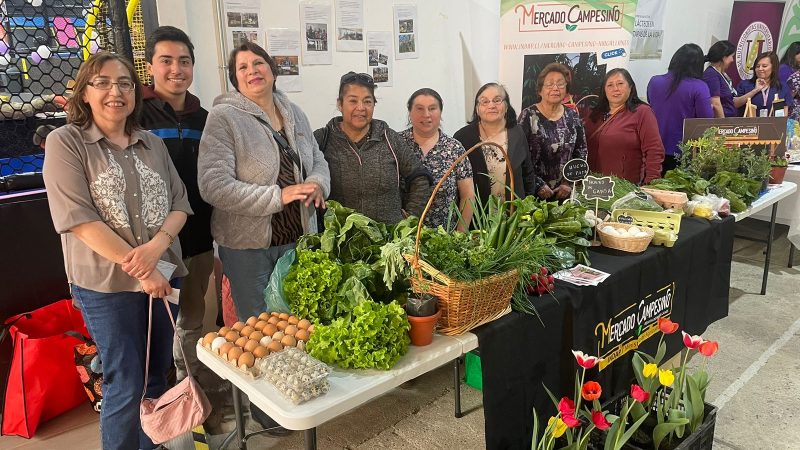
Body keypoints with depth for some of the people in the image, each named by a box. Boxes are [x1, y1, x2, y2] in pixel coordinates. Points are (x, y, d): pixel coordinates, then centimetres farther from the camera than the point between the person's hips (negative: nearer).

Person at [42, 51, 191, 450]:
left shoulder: (152, 144, 9)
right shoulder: (65, 142, -6)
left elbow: (180, 203, 5)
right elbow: (78, 218, -15)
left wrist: (156, 246, -15)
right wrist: (137, 268, -18)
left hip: (163, 274, 5)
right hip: (106, 284, -5)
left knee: (157, 377, 17)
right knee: (125, 386, 4)